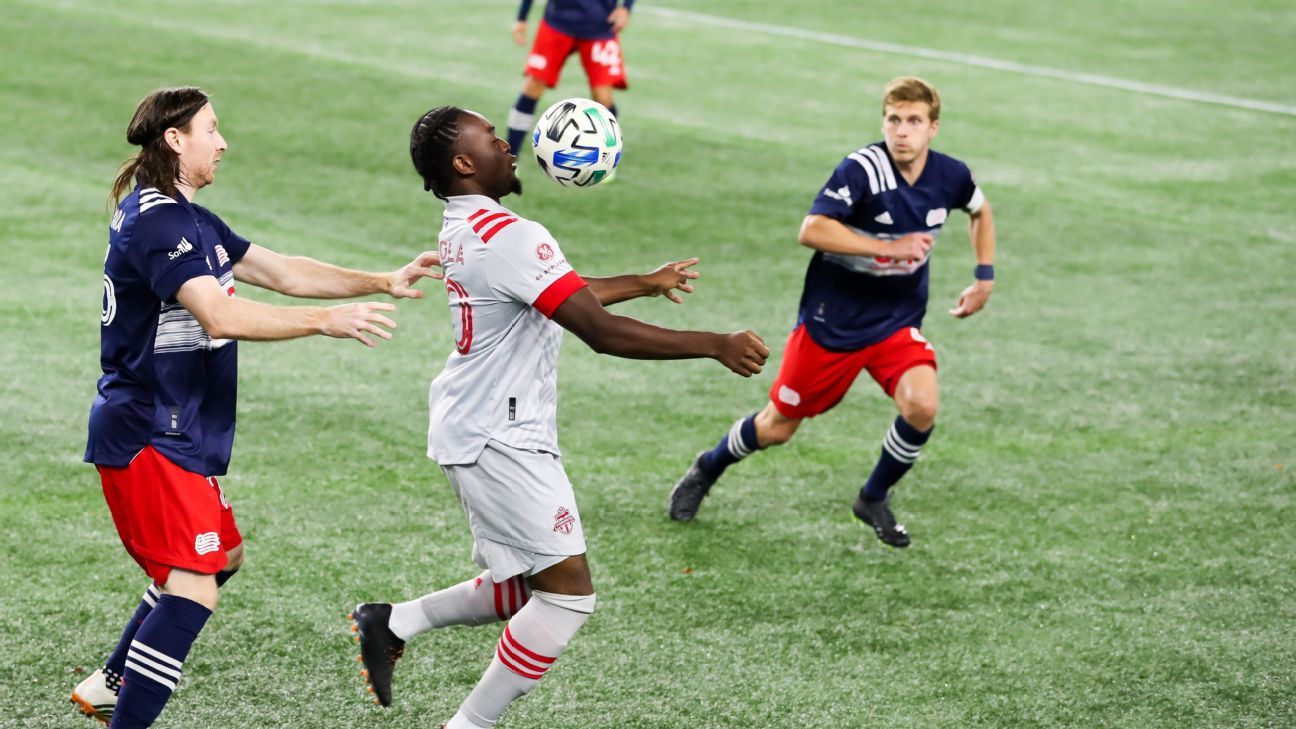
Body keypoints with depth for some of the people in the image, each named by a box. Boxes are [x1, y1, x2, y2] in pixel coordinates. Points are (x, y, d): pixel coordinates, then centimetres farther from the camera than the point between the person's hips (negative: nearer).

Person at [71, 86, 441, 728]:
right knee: (192, 589, -17)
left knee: (222, 555, 26)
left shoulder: (186, 219, 15)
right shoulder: (157, 222, -19)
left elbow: (279, 272, 15)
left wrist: (385, 283, 7)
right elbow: (220, 317, -31)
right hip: (150, 437, -11)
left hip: (179, 435, 11)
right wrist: (328, 321, -29)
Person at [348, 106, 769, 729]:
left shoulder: (463, 231, 12)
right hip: (501, 441, -10)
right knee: (569, 591, -7)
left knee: (520, 591, 17)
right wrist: (714, 345, -20)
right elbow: (602, 332, -23)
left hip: (474, 435, 10)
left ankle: (392, 623, 14)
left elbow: (569, 293, 27)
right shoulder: (509, 235, -20)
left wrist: (648, 283, 34)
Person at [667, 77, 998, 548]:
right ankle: (706, 470, 41)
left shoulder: (950, 176, -7)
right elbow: (811, 231, -35)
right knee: (777, 429, 9)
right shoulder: (863, 168, -24)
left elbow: (981, 212, 17)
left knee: (921, 407, -23)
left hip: (897, 322, 3)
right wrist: (889, 248, -36)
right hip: (832, 321, -3)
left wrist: (984, 278, 9)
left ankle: (874, 500, 5)